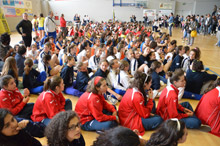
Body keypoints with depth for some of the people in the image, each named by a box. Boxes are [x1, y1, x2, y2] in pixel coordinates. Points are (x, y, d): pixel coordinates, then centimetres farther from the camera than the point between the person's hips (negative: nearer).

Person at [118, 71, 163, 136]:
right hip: (130, 123, -9)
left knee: (152, 102, 10)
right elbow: (145, 115, -19)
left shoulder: (132, 89, -2)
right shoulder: (136, 97, -30)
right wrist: (150, 99, -16)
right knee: (159, 120, -17)